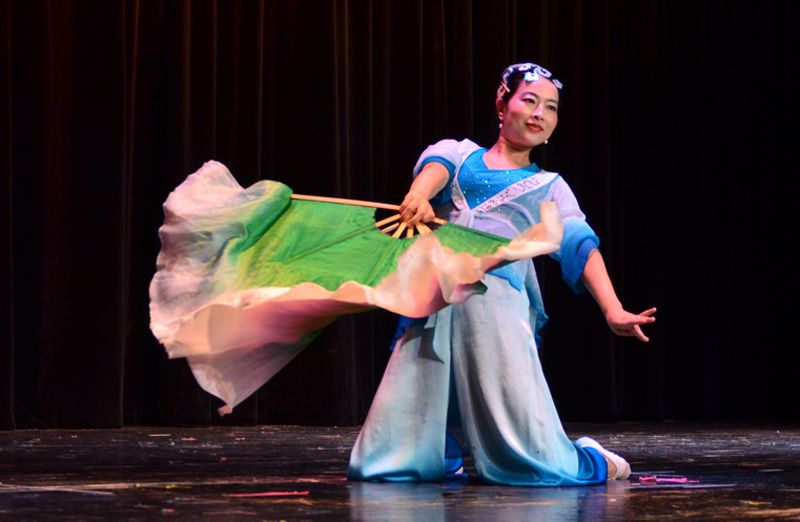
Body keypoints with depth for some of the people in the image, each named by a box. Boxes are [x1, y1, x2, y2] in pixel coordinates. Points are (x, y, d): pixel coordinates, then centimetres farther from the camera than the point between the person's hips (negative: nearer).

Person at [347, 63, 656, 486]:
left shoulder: (549, 188, 23)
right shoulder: (459, 154, 21)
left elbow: (580, 245, 7)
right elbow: (436, 168, -3)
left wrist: (612, 310, -11)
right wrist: (418, 196, -29)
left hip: (496, 297, -1)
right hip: (434, 298, 1)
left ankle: (589, 462, 20)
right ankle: (442, 451, 29)